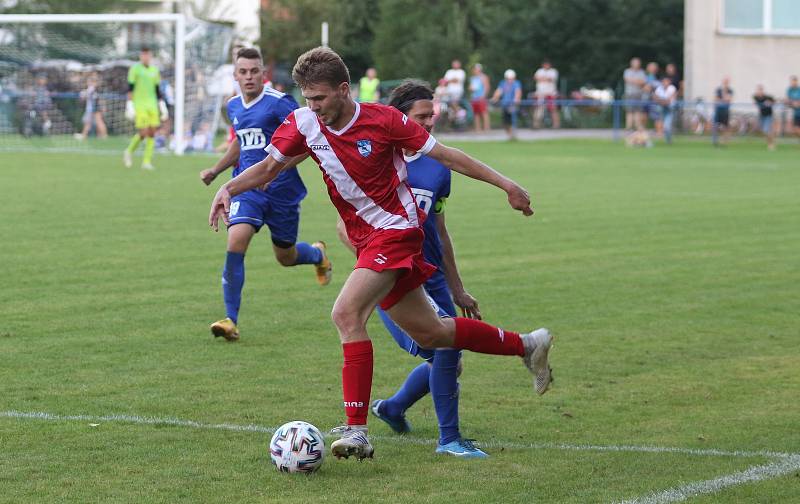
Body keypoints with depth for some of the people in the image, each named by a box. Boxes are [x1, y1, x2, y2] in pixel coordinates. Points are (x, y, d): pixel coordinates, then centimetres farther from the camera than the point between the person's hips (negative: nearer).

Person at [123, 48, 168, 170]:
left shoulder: (154, 70, 14)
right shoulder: (135, 69, -2)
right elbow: (130, 88, -5)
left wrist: (162, 106, 15)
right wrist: (129, 105, -12)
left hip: (152, 104, 5)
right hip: (139, 105, -5)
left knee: (152, 132, -3)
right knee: (143, 133, -12)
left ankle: (147, 161, 2)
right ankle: (129, 152, 14)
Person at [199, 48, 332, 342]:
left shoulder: (280, 103, -12)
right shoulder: (234, 107, 9)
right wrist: (215, 171, 22)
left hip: (282, 189, -4)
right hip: (247, 187, 4)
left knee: (286, 257, 12)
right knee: (235, 243, -20)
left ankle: (318, 254, 51)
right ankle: (231, 320, -17)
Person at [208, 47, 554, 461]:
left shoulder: (383, 120, -16)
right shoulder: (304, 124, -4)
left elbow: (443, 154, -8)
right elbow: (269, 166, 5)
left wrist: (504, 183, -5)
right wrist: (228, 188, -13)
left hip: (396, 230, -7)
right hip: (367, 240, 7)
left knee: (346, 314, -25)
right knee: (429, 334, 14)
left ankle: (356, 429, -24)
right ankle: (527, 345, 35)